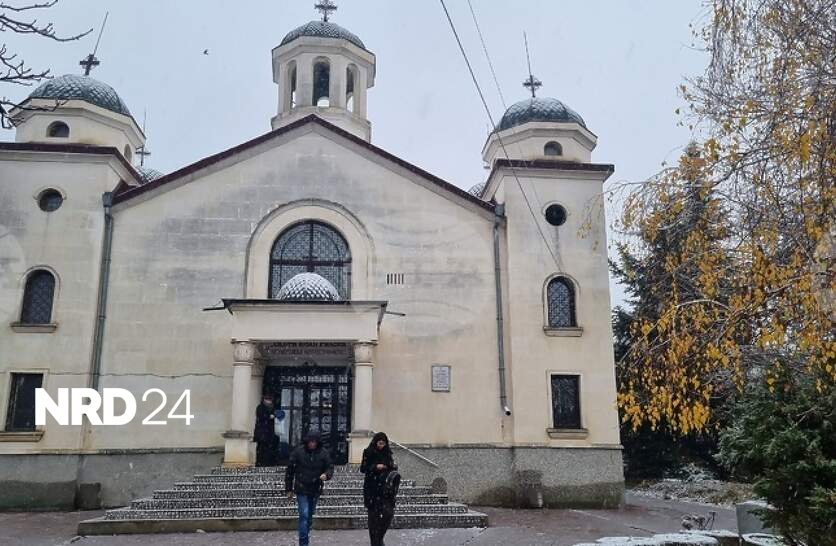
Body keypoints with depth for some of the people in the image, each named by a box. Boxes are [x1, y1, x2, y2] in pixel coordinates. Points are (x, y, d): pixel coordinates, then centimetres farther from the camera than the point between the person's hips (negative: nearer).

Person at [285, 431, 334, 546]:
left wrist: (326, 475, -22)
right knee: (304, 515, -12)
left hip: (315, 490, 3)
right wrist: (288, 488, 0)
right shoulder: (298, 451, -8)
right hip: (301, 490, -3)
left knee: (310, 516, 14)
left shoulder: (323, 453, -4)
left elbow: (330, 467, 2)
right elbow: (290, 470, -2)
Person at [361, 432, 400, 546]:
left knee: (388, 513, -5)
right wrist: (375, 467, -17)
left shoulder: (387, 453, 8)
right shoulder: (368, 453, -3)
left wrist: (393, 467, -7)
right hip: (372, 489, -3)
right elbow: (363, 469, -5)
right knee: (374, 515, -2)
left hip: (385, 487, 3)